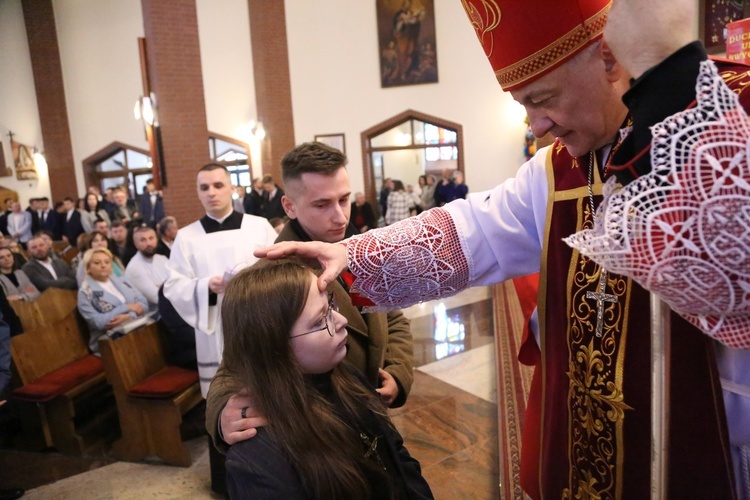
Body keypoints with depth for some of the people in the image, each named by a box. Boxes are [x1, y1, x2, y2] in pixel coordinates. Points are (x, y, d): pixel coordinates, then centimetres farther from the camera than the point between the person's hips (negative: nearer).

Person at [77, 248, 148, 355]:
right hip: (110, 339, -6)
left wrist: (130, 315, -12)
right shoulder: (86, 291, 3)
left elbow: (143, 303, 9)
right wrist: (126, 308, -8)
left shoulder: (120, 281, 19)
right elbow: (97, 322, -9)